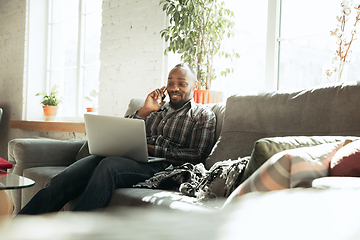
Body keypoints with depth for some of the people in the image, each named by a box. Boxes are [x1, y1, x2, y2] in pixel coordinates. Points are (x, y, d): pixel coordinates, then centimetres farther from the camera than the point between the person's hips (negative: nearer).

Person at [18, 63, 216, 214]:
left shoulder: (203, 115, 14)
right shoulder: (158, 109, 29)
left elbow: (197, 155, -1)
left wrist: (153, 150, -8)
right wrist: (144, 110, 8)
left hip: (159, 166, -5)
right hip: (129, 159, 5)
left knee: (109, 165, -37)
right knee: (64, 179, -20)